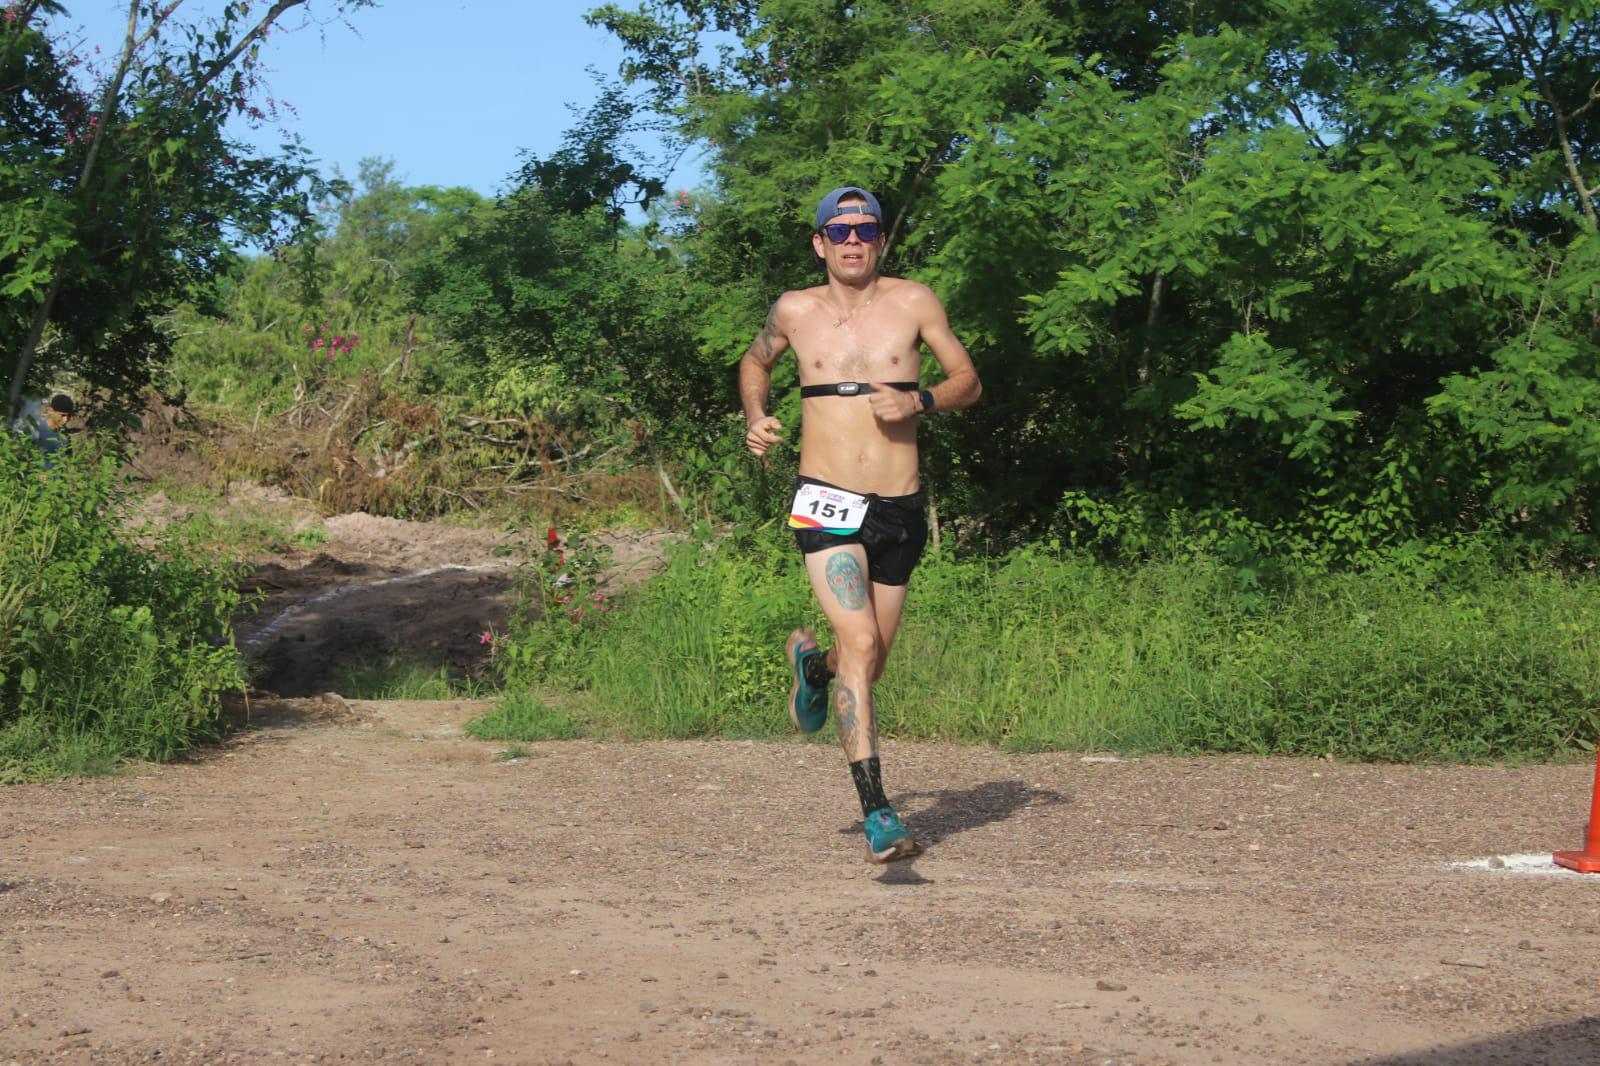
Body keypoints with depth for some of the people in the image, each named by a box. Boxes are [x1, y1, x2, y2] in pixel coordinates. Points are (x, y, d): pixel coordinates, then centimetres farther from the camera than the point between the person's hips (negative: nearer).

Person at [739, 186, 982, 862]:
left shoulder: (913, 303, 3)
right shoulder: (795, 311, 5)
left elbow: (968, 382, 8)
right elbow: (755, 362, 25)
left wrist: (918, 402, -12)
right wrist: (755, 419, 6)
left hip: (900, 508, 2)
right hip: (828, 502, -2)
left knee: (870, 662, 13)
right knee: (860, 643, -20)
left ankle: (811, 663, 51)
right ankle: (876, 814, -21)